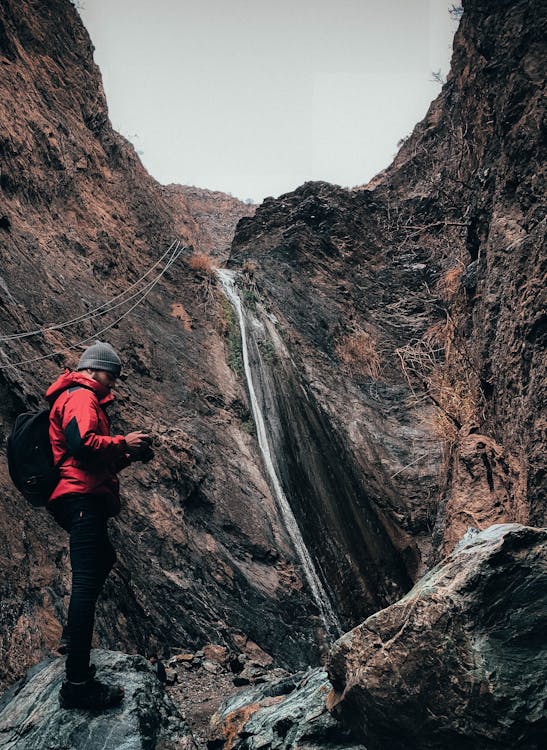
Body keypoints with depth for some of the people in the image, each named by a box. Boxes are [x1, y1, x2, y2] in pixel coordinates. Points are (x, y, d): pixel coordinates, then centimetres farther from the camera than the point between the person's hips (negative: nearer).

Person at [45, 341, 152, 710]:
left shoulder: (78, 398, 27)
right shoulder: (80, 396, -6)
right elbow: (82, 443, -25)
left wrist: (128, 456, 14)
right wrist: (122, 442, -12)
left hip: (82, 501, 12)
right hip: (83, 499, -12)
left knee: (103, 558, 29)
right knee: (86, 581, -15)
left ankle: (73, 635, 35)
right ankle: (78, 683, -17)